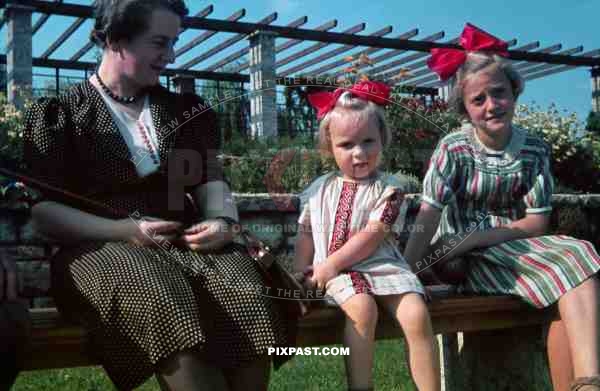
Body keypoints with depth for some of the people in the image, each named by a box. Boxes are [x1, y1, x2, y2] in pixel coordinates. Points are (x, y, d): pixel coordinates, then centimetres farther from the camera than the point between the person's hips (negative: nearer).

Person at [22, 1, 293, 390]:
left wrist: (222, 221, -8)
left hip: (183, 242, 4)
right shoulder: (60, 114, 6)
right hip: (100, 247, -3)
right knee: (166, 300, -37)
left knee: (244, 293, -28)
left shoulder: (182, 111, 18)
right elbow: (41, 210, -1)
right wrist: (121, 230, -16)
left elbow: (211, 181, 16)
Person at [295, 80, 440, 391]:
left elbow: (372, 236, -10)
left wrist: (331, 264, -15)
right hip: (339, 272, 0)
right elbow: (306, 237, 14)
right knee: (362, 309, -31)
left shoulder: (389, 190, 0)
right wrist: (299, 275, 2)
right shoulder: (318, 190, 10)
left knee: (416, 315, -22)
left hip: (381, 265, 0)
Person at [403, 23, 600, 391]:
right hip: (464, 258, -4)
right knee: (570, 269, -24)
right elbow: (429, 215, -17)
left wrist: (476, 237, -15)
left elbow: (537, 222, -2)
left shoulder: (535, 149, 1)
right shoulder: (454, 149, -8)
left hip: (516, 247, 4)